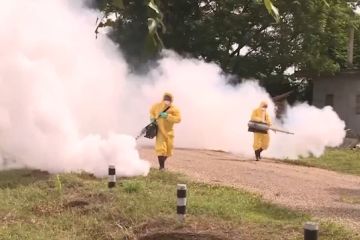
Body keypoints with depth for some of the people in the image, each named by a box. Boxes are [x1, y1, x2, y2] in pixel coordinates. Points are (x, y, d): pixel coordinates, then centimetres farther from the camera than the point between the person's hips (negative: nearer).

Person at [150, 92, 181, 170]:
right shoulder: (157, 106, -3)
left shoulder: (174, 109, -8)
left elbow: (178, 119, -20)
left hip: (168, 131, 2)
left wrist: (167, 116, -29)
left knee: (168, 149, 10)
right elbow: (152, 111, 17)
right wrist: (152, 118, -2)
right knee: (160, 148, -16)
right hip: (160, 130, -2)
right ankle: (161, 166, -5)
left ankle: (162, 163, 33)